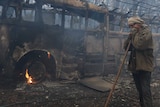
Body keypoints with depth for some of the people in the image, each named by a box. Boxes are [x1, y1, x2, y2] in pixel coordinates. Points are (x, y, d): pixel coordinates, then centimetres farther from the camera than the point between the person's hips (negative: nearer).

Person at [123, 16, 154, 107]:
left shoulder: (146, 31, -8)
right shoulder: (135, 34, 16)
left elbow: (139, 45, -24)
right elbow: (126, 47, 7)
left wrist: (134, 34, -12)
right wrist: (130, 36, -5)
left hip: (144, 66, -8)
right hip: (135, 65, 8)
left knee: (145, 90, -11)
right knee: (140, 90, 16)